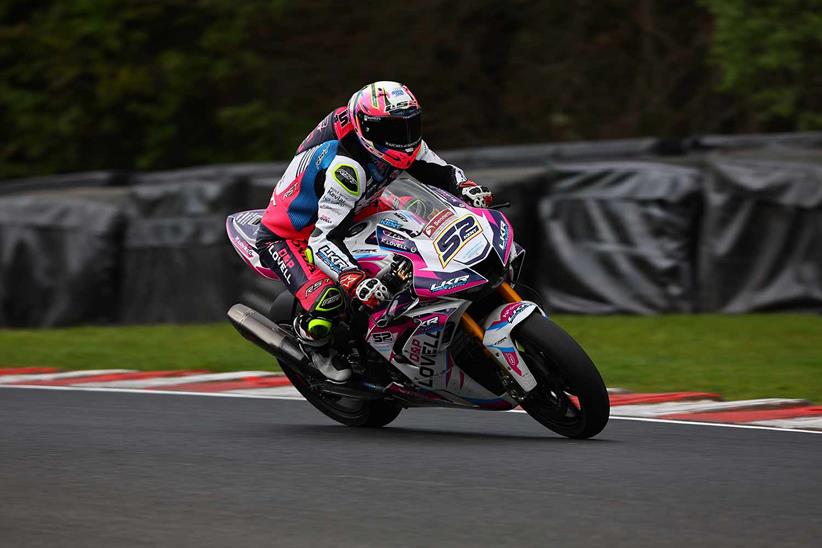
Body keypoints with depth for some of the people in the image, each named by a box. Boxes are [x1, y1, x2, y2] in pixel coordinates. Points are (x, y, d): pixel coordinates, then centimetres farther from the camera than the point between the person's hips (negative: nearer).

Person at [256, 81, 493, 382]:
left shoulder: (396, 141, -12)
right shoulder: (345, 165, -38)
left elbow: (440, 171, -1)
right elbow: (324, 239, -42)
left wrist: (466, 187, -25)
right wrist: (354, 280, -58)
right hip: (286, 237, -9)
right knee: (327, 301, -32)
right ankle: (313, 341, 4)